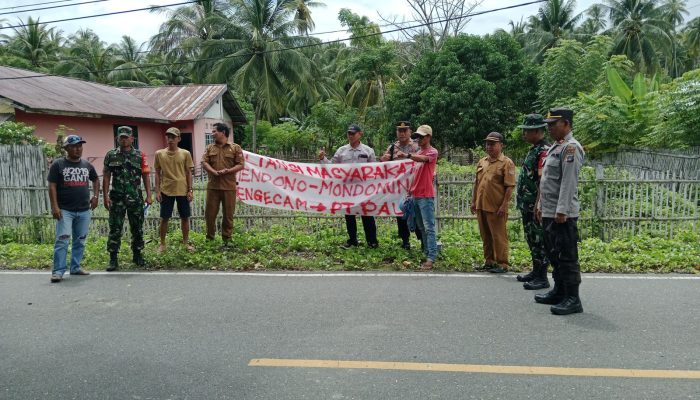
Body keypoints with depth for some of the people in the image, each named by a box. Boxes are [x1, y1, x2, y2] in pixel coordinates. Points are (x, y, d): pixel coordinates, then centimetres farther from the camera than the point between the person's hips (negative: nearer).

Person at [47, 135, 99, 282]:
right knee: (62, 240, -10)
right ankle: (58, 271, -7)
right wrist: (54, 206, -13)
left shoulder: (87, 165, 10)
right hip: (65, 210, -4)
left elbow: (96, 180, 26)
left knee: (80, 241, 10)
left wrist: (95, 196, 12)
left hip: (84, 210, 5)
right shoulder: (58, 164, -2)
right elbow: (52, 186, -5)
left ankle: (75, 267, 21)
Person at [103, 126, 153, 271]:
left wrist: (149, 195, -1)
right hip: (117, 198, -1)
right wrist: (105, 196, -3)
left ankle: (137, 255, 22)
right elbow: (106, 177, 4)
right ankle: (113, 259, 6)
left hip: (136, 198, 1)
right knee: (115, 229, 0)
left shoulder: (140, 155, 4)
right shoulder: (111, 155, 5)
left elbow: (145, 176, 4)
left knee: (137, 228, 9)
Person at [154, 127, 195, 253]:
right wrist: (157, 191, -1)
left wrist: (190, 190, -2)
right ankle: (162, 244, 19)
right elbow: (157, 173, 4)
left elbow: (189, 173, 3)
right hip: (166, 191, 0)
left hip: (182, 191, 0)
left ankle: (186, 242, 22)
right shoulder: (159, 154, 1)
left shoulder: (185, 154, -1)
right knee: (164, 218, 6)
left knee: (185, 217, 8)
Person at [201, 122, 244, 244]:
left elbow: (241, 164, -2)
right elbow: (204, 162, 2)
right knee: (210, 212, 5)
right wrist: (214, 172, -16)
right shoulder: (210, 148, 12)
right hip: (213, 186, 3)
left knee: (228, 214, 3)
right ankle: (209, 237, 19)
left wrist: (227, 171, -16)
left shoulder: (235, 148, 3)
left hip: (229, 186, -2)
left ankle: (227, 239, 14)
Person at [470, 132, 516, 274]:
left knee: (499, 236, 0)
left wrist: (504, 205, -17)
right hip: (481, 206, 7)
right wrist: (473, 201, 14)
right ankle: (489, 261, 25)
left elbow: (510, 186, -11)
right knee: (485, 236, 14)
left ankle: (502, 264, 8)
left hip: (496, 208, -7)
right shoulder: (482, 162, 15)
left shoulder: (506, 163, -6)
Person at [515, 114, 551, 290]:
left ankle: (542, 278, 5)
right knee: (532, 240, 17)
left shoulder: (544, 151, -16)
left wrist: (538, 205, -24)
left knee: (539, 241, -2)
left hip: (535, 206, -10)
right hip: (526, 206, 10)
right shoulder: (533, 150, 15)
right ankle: (535, 271, 29)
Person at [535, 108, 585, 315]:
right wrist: (541, 205, 21)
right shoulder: (554, 147, 17)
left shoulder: (571, 147, -13)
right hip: (549, 212, 10)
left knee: (567, 257, -4)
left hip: (562, 214, -10)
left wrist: (562, 211, -24)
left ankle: (573, 299, 3)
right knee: (554, 255, 17)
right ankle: (559, 292, 28)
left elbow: (569, 181, -20)